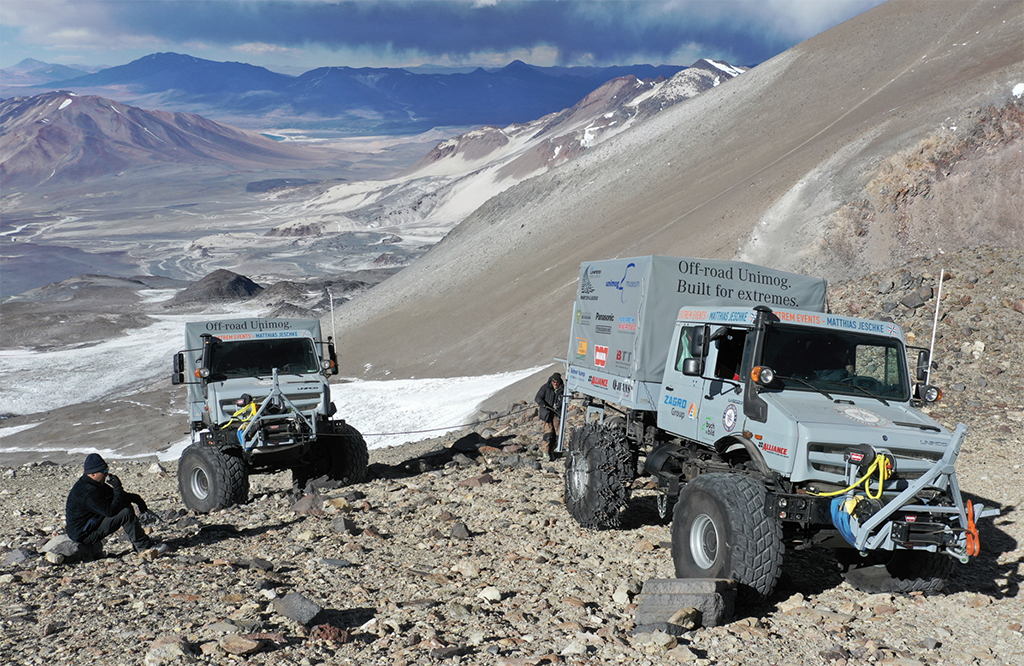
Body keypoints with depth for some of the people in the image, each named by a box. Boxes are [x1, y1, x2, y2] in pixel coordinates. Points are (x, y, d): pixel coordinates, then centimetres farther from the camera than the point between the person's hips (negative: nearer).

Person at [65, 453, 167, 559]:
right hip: (84, 535, -11)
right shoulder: (87, 491, -26)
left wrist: (136, 498, 1)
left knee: (126, 505, 6)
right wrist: (118, 488, -21)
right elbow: (110, 511, -28)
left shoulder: (97, 485, 7)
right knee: (125, 513, -22)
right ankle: (143, 547, -15)